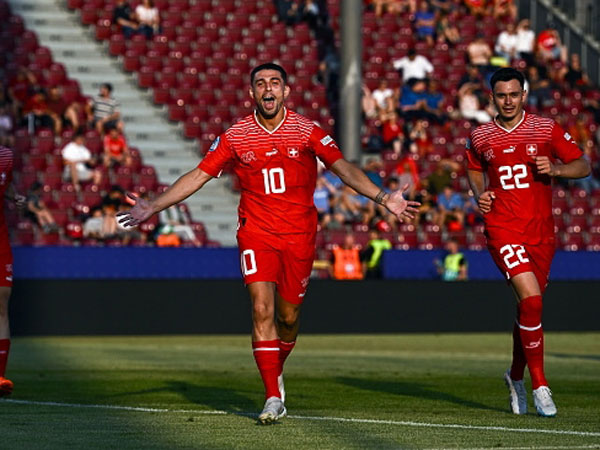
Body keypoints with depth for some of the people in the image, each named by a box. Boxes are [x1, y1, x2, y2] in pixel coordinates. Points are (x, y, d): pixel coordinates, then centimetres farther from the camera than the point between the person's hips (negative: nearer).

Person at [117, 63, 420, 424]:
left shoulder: (307, 131, -2)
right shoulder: (236, 137, -1)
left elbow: (343, 168, -7)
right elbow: (198, 176, 3)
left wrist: (384, 198, -19)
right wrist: (152, 207, -3)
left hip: (299, 235, 0)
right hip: (256, 233, 0)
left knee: (288, 316, 5)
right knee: (262, 309, -15)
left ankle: (276, 371, 35)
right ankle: (274, 398, -12)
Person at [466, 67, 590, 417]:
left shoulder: (546, 130, 0)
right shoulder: (480, 138, 5)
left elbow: (584, 166, 2)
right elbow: (475, 170, 25)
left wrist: (555, 169, -17)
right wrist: (479, 194, 5)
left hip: (541, 231, 2)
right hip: (503, 229, -2)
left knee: (530, 307, 11)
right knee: (531, 299, -19)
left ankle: (516, 376, 36)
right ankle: (539, 384, -12)